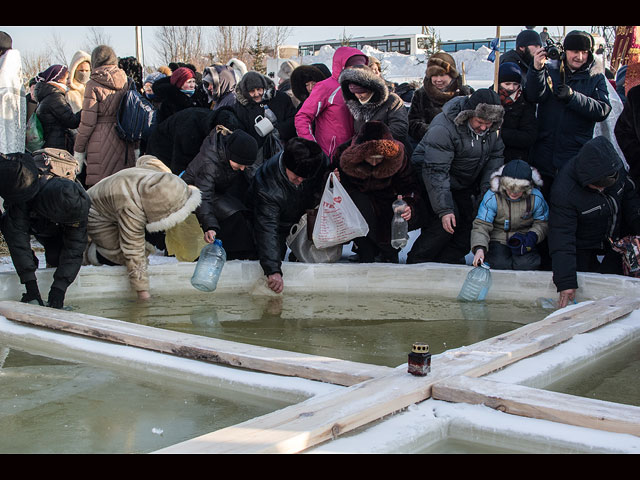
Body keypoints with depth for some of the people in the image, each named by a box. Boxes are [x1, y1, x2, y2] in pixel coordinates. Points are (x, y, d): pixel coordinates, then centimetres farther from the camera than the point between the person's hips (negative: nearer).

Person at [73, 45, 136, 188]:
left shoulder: (93, 85, -5)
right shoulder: (126, 83, 8)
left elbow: (88, 122, -7)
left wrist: (78, 150, 0)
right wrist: (135, 147, 17)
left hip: (101, 143, -5)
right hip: (124, 143, 5)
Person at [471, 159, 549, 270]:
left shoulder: (536, 197, -10)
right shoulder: (492, 197, -15)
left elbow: (542, 223, 4)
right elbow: (481, 225, -16)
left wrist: (532, 236, -17)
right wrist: (479, 248, -32)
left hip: (523, 239, 1)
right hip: (498, 239, -1)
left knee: (525, 265, -25)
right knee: (499, 264, -27)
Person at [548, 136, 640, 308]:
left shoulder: (615, 170, -17)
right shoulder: (564, 191, -34)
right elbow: (562, 238, -33)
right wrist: (566, 282, -36)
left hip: (614, 246, 5)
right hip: (582, 250, -5)